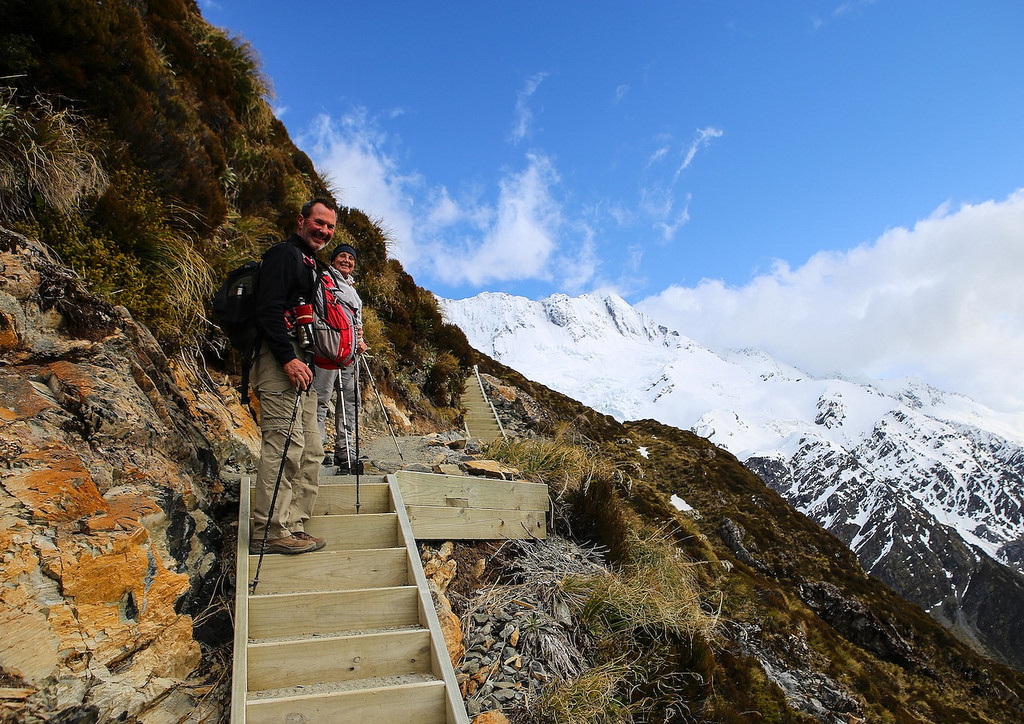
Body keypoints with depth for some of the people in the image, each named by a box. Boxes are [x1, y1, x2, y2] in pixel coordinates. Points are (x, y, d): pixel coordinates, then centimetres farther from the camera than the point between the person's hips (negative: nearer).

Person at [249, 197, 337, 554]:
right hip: (279, 358, -10)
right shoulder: (284, 254, -4)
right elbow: (268, 309, -16)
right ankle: (270, 531, -8)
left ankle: (293, 526, 12)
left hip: (299, 361, 10)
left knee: (310, 449, 7)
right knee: (285, 442, -13)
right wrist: (288, 358, -23)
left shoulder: (311, 265, 26)